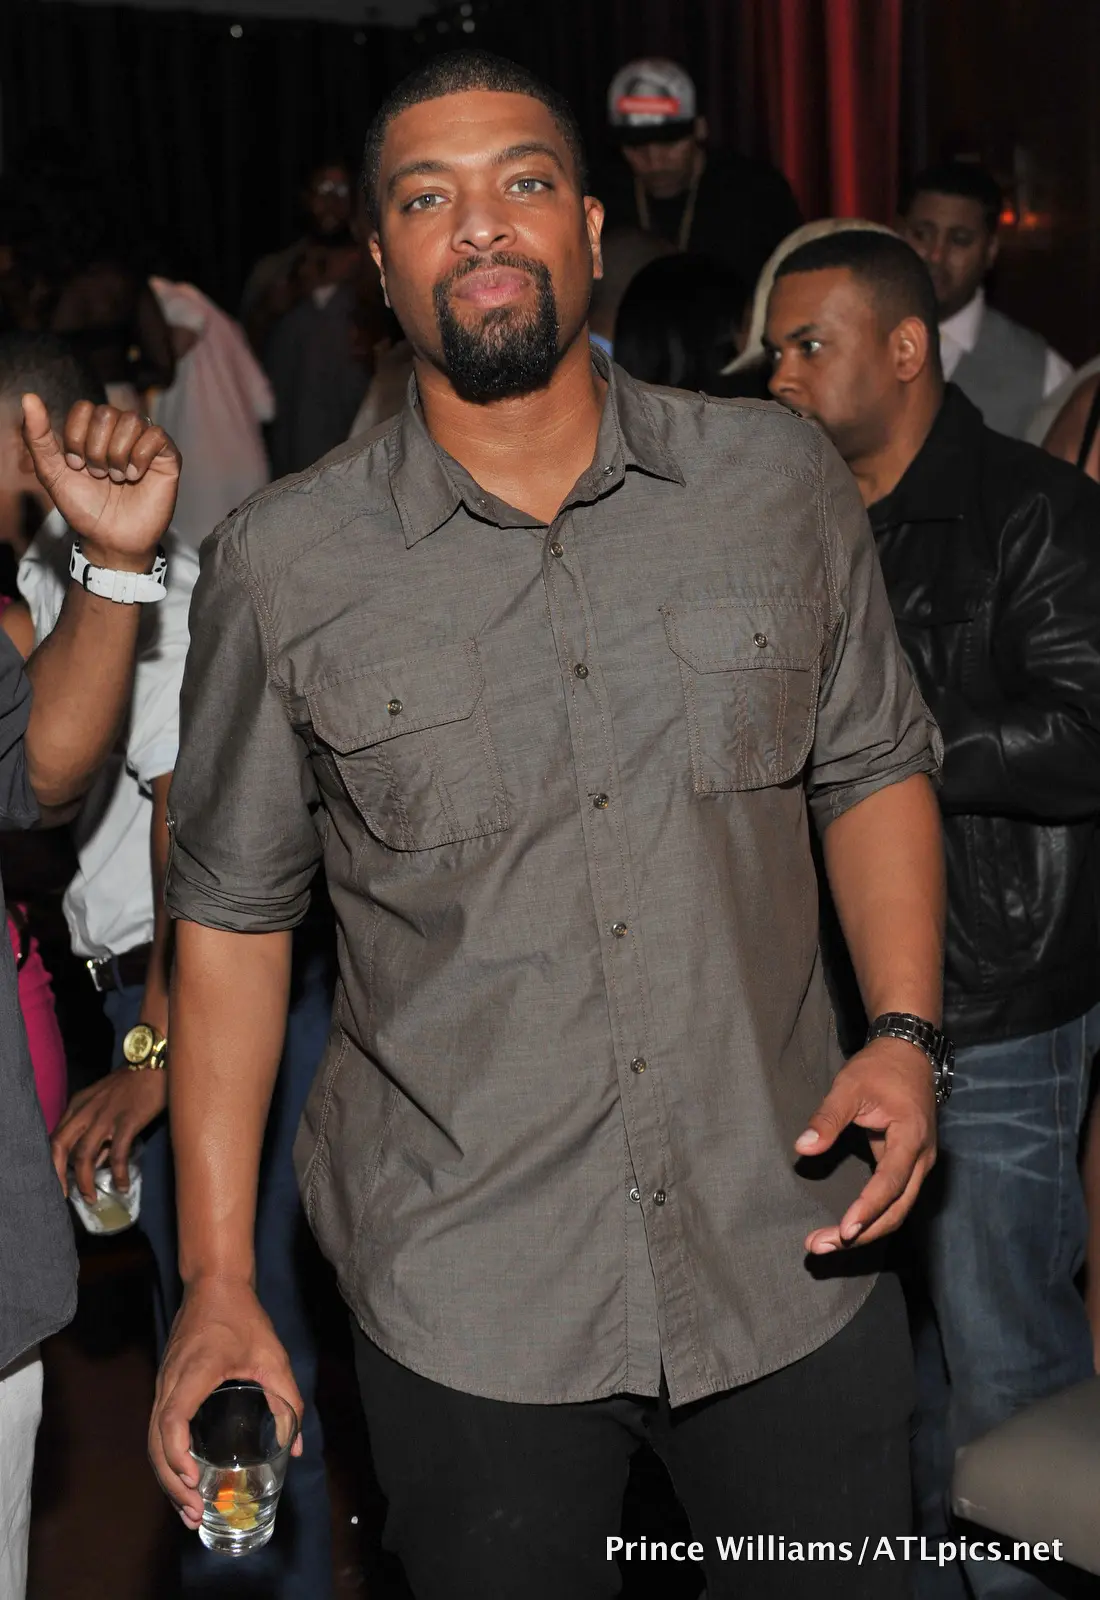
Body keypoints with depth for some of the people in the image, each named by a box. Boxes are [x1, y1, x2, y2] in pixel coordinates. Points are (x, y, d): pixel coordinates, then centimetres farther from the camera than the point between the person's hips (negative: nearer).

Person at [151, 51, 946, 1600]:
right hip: (464, 1299, -1)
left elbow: (874, 768, 9)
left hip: (790, 1254, 2)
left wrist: (905, 1033, -7)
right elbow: (233, 913, 1)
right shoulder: (279, 569, -5)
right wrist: (215, 1285, -1)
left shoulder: (781, 481, -1)